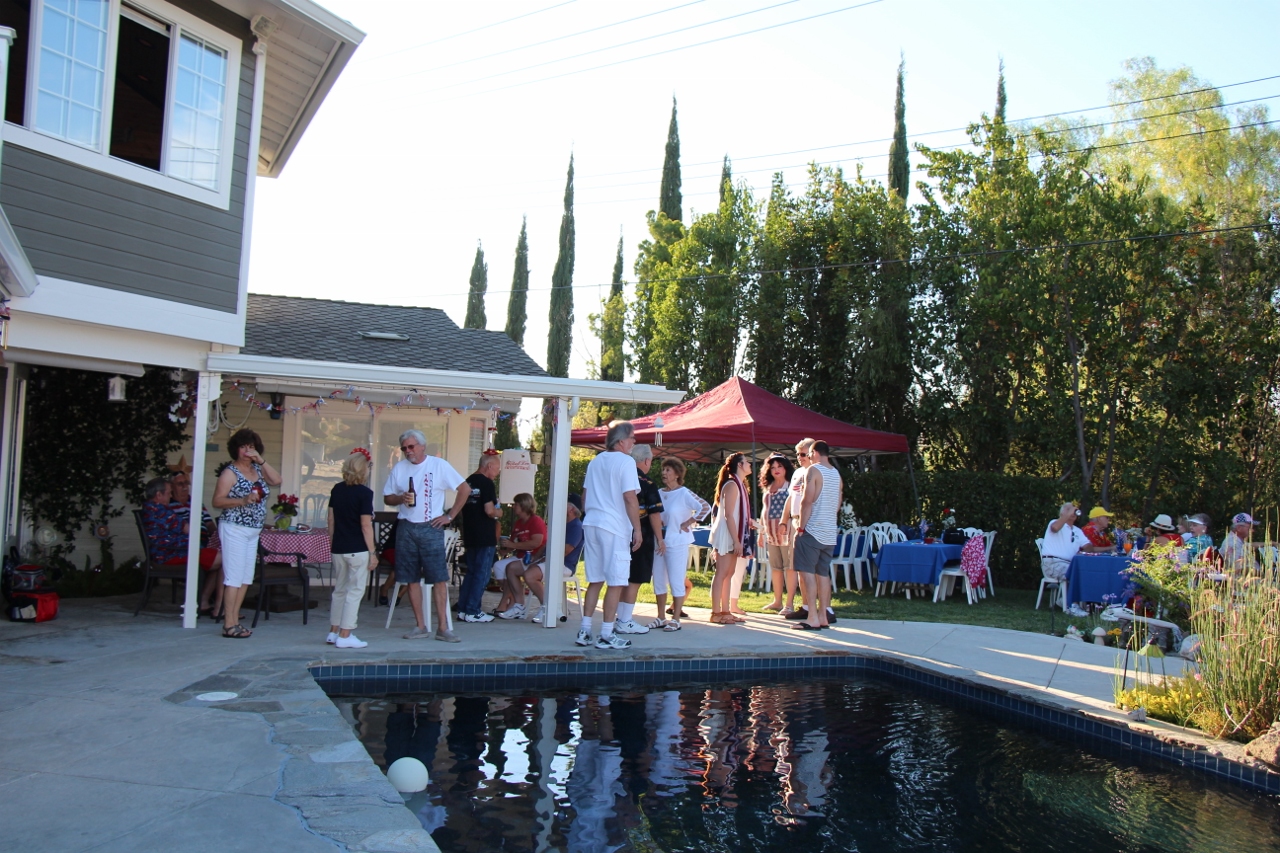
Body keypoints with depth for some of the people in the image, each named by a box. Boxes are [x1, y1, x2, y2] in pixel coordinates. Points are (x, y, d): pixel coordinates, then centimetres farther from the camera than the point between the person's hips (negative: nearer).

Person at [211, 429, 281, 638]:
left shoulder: (258, 470, 12)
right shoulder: (230, 472, -7)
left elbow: (276, 480, -3)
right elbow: (217, 501, -12)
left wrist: (261, 460, -9)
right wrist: (243, 500, -24)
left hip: (253, 531, 7)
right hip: (235, 529, -7)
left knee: (246, 578, 8)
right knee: (234, 577, -7)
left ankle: (234, 619, 15)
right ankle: (229, 625, -2)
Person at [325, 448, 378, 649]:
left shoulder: (337, 489, 6)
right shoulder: (364, 493, -12)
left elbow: (331, 520, 10)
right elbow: (366, 525, -14)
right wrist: (373, 553, -9)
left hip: (338, 548, 6)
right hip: (357, 549, -6)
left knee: (339, 590, 17)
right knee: (355, 591, 2)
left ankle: (333, 632, 23)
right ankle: (345, 636, 2)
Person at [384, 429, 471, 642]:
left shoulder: (439, 465, -2)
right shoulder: (399, 468, 8)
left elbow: (465, 489, -1)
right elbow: (387, 497, 13)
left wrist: (450, 516, -3)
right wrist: (401, 498, -9)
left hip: (431, 529, -3)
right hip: (406, 529, 3)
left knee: (439, 578, -6)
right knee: (411, 579, 5)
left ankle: (442, 627, -2)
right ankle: (421, 627, 13)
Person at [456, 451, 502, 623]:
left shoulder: (468, 482, 11)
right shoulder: (486, 483, -14)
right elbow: (489, 511, -21)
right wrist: (499, 512, -1)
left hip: (470, 536, 8)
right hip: (485, 536, -8)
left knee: (471, 572, 15)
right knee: (482, 574, -1)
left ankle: (462, 609, 16)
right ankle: (472, 612, -1)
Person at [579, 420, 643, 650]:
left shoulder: (595, 461, 14)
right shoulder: (625, 461, -9)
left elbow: (584, 496, 18)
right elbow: (630, 498, -15)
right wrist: (637, 529, -10)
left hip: (591, 524, 8)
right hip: (615, 527, -7)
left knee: (595, 581, 13)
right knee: (616, 583, -1)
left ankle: (584, 631, 14)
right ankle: (606, 635, 1)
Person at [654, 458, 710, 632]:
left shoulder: (684, 494, -9)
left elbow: (705, 507, -18)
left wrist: (688, 523, -14)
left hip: (677, 543, -6)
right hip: (659, 542, 7)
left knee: (676, 581, -2)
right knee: (658, 581, 10)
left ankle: (675, 620, 5)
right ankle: (661, 618, 20)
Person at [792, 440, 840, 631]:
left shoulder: (813, 470, -8)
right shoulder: (836, 473, 16)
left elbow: (807, 501, -16)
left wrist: (801, 527, -12)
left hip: (812, 530, -8)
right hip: (830, 532, 8)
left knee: (807, 571, -7)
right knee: (823, 573, 11)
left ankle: (813, 618, -12)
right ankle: (823, 616, 12)